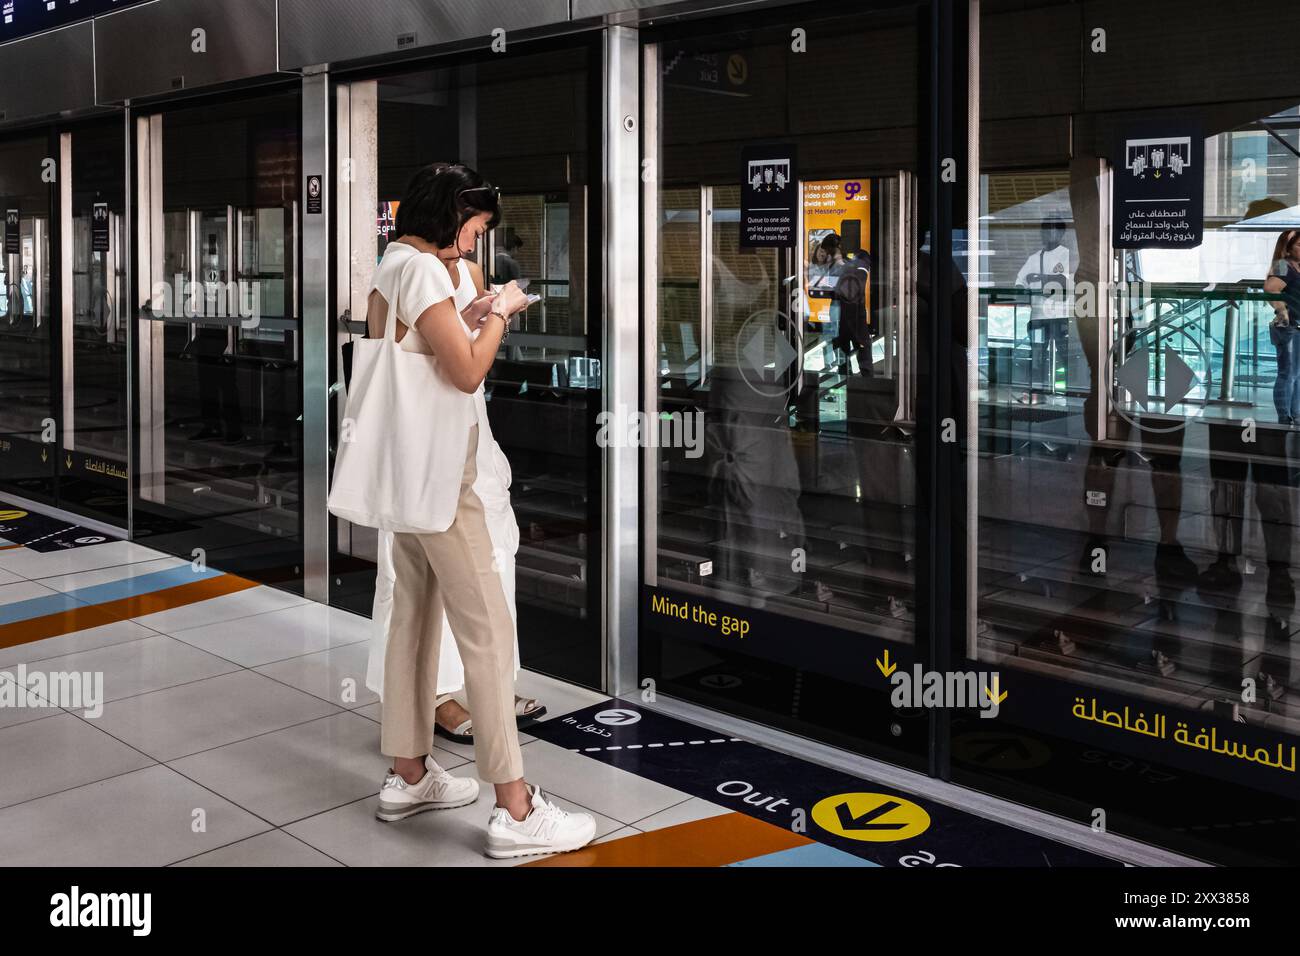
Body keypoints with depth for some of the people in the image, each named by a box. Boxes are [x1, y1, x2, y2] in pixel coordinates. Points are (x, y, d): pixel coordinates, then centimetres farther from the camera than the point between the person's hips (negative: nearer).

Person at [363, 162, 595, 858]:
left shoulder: (394, 267, 14)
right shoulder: (423, 269, -16)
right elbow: (468, 372, -21)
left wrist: (469, 316, 10)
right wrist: (500, 311, -7)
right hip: (438, 473, -10)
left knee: (416, 613, 15)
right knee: (487, 626, -8)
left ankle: (408, 776, 24)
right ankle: (516, 811, -5)